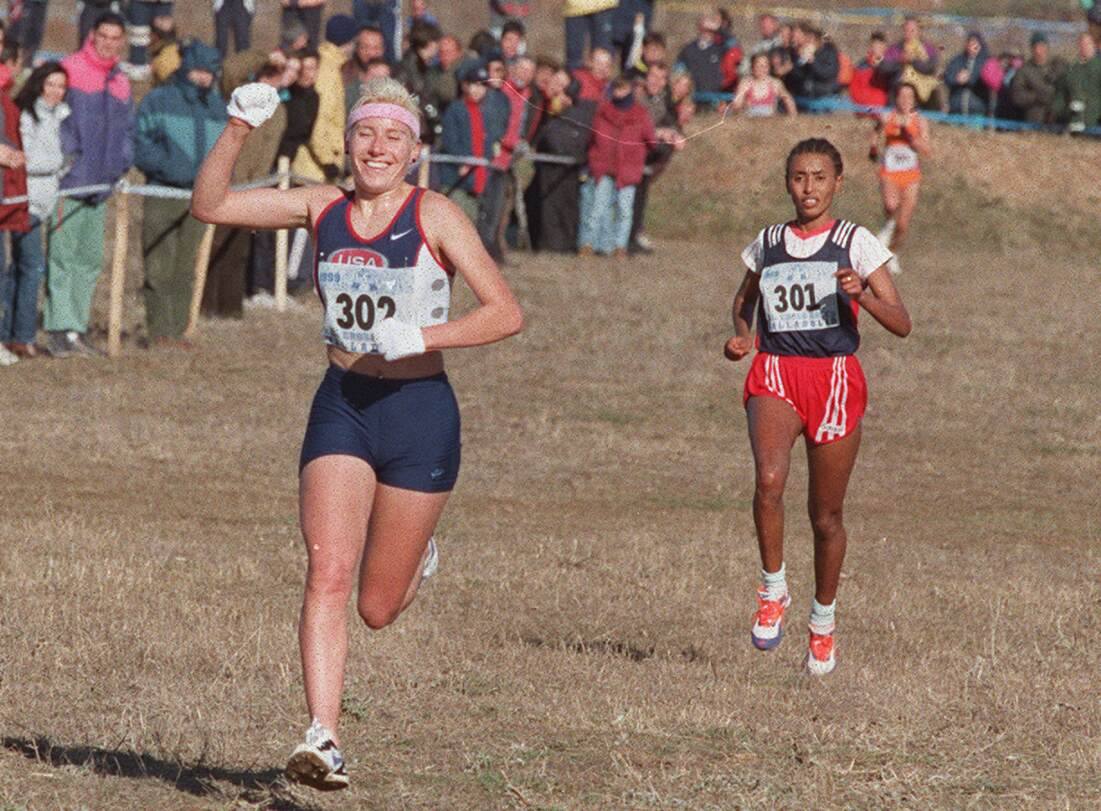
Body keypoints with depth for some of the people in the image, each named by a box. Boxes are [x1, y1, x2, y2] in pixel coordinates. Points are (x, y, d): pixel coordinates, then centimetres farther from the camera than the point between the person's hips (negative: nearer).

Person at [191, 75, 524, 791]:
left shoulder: (435, 215, -6)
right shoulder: (324, 209, 4)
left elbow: (507, 313, -11)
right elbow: (211, 205, 3)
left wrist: (422, 337, -23)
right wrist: (239, 130, -12)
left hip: (420, 413, -2)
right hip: (341, 409, 2)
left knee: (378, 608, 7)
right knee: (329, 572, -17)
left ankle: (417, 555, 43)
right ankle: (324, 738, -20)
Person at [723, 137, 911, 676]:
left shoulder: (856, 244, 2)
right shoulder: (767, 245, 11)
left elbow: (901, 324, -3)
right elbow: (744, 298, 30)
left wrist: (862, 295, -22)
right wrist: (741, 334, 8)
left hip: (835, 378, -1)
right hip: (774, 374, 1)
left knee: (826, 515, 6)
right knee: (769, 480, -28)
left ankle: (823, 621, 27)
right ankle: (773, 591, -9)